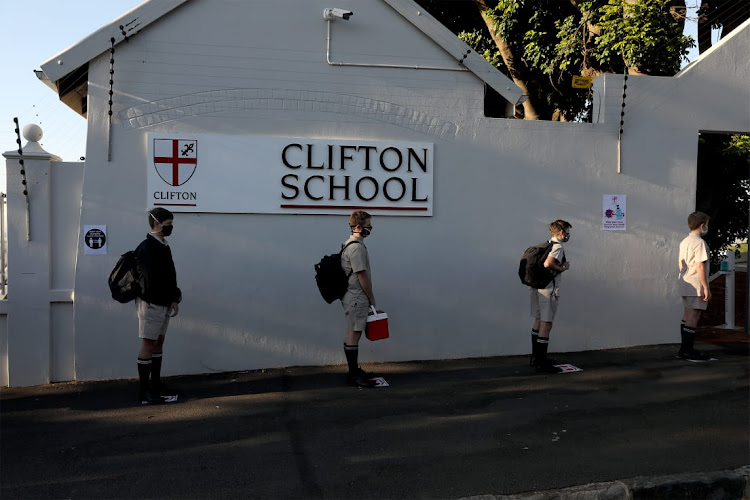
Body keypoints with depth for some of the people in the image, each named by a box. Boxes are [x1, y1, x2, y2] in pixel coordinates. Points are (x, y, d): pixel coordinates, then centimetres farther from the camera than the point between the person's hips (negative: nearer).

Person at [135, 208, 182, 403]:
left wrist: (173, 299, 4)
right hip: (151, 303, -8)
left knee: (159, 343, 11)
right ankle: (145, 392, 2)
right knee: (148, 344, -4)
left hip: (164, 304, 9)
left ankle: (156, 387, 17)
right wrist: (176, 295, -10)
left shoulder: (164, 247, 14)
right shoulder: (146, 248, -13)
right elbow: (152, 280, -19)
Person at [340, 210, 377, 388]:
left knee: (352, 333, 15)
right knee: (353, 334, -5)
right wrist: (372, 298, -7)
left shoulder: (350, 244, 15)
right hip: (356, 298, -11)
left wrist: (368, 298, 19)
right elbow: (362, 276, -18)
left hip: (353, 297, 11)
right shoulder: (357, 247, -18)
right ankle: (353, 375, 2)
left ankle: (354, 370, 24)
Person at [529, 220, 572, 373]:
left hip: (537, 287, 10)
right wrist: (563, 268, -12)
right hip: (549, 289, -10)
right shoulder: (558, 247, -12)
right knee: (546, 324, -7)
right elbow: (548, 264, -28)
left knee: (538, 321, 16)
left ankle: (536, 357, 26)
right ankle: (541, 362, -5)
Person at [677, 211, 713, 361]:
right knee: (693, 317, -7)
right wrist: (706, 287, -16)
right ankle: (688, 351, -6)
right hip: (696, 286, -9)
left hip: (686, 285, 10)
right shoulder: (699, 242, -13)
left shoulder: (684, 242, 15)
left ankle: (684, 349, 16)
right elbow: (700, 266, -18)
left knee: (687, 316, 12)